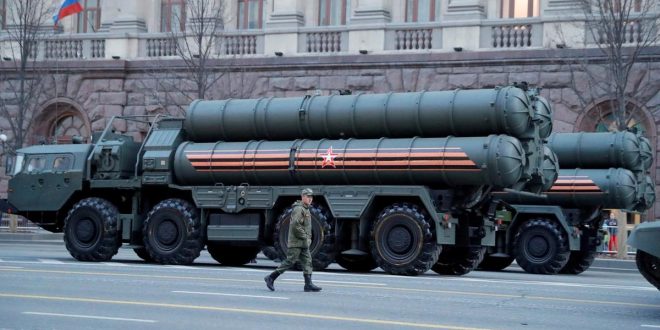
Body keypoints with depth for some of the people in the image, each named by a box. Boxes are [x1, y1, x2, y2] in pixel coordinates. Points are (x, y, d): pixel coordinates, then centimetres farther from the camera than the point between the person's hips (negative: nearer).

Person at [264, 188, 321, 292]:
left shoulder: (306, 210, 19)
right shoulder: (298, 209, -13)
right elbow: (295, 225, -23)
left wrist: (308, 239, 15)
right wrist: (305, 237, -18)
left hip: (303, 243, 10)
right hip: (296, 242, -10)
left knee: (307, 262, 2)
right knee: (290, 261, -7)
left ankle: (308, 284, -1)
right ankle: (271, 278, 0)